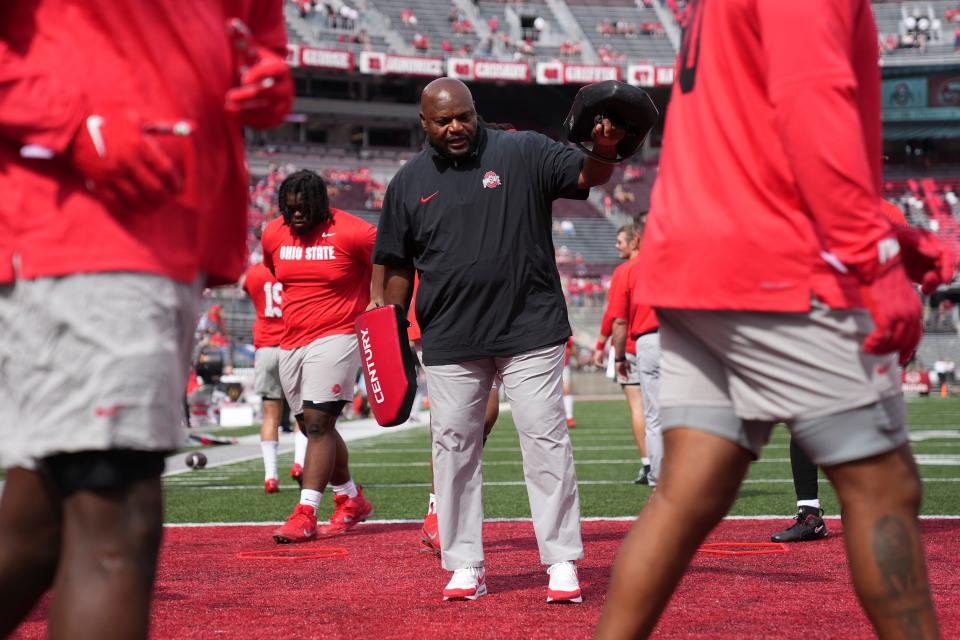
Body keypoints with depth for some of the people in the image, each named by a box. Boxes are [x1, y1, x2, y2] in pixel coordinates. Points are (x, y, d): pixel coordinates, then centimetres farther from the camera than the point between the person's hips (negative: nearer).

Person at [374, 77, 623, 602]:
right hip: (449, 341, 2)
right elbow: (398, 264, 13)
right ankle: (465, 565, 13)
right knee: (454, 447, 4)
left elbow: (586, 176, -7)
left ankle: (561, 561, 0)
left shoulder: (522, 154, 2)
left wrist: (603, 151, -29)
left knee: (546, 440, -4)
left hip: (529, 328, -2)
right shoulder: (409, 182, 8)